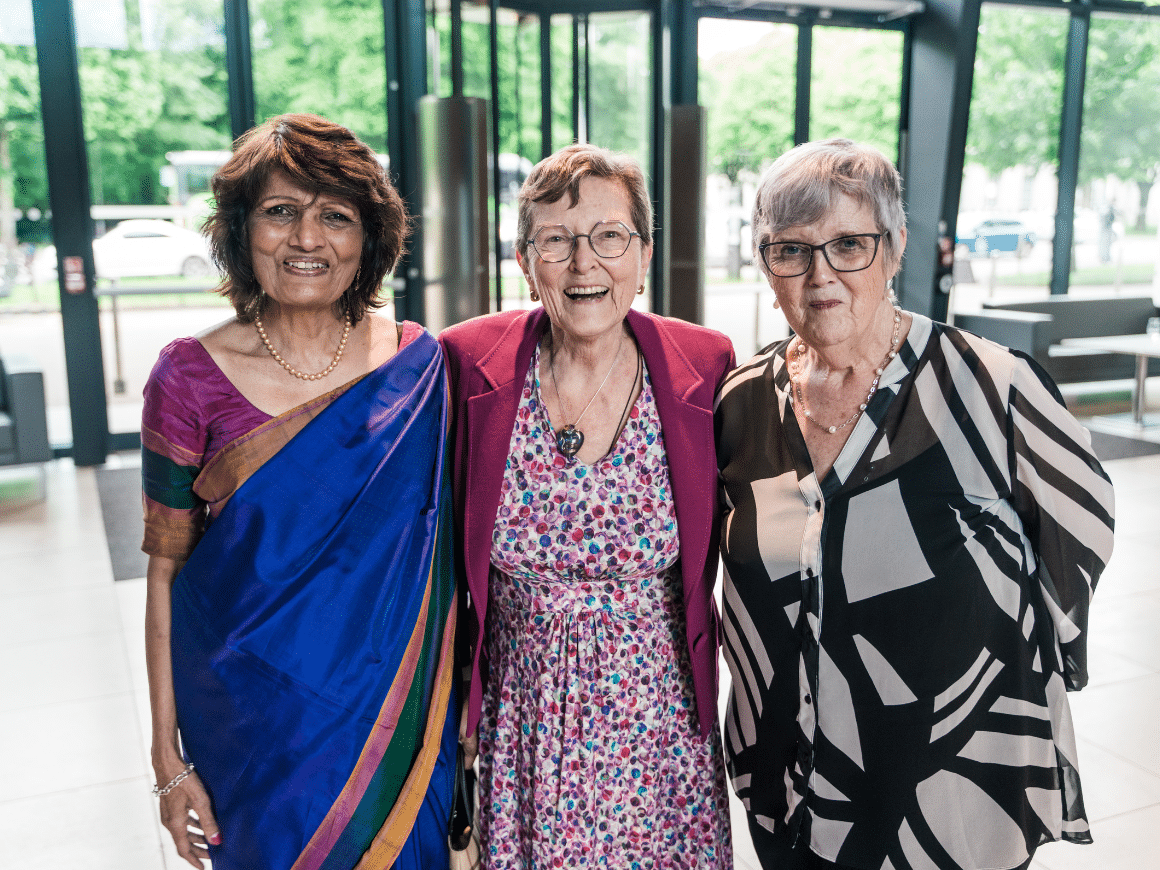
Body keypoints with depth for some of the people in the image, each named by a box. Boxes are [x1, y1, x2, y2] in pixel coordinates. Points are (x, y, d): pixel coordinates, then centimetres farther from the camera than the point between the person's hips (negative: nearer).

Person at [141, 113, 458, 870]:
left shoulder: (418, 365, -6)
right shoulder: (191, 377, -11)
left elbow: (440, 546, 2)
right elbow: (167, 573, -6)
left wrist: (457, 707, 4)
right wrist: (167, 757, -5)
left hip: (393, 710, 2)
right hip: (254, 719, -1)